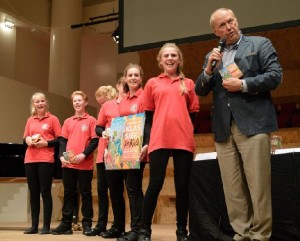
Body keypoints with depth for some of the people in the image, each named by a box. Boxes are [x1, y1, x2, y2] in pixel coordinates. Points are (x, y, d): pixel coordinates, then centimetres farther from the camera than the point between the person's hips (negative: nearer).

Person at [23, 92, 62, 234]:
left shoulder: (53, 119, 2)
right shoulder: (30, 120, 15)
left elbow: (60, 140, -2)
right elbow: (24, 138, 19)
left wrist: (46, 143, -15)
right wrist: (27, 140, -3)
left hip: (46, 160, -5)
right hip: (30, 160, 5)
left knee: (45, 192, -2)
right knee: (33, 193, 7)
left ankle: (46, 226, 4)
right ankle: (34, 226, 14)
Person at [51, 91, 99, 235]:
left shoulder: (91, 120, 2)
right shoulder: (68, 121, 15)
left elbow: (95, 141, -5)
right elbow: (63, 140, 11)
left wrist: (83, 155, -17)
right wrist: (62, 155, -5)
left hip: (85, 164, -4)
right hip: (68, 163, 4)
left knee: (85, 194, 2)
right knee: (68, 193, 8)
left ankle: (87, 224, 10)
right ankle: (66, 224, 14)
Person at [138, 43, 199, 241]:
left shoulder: (188, 84, 14)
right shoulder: (152, 83, 12)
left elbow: (193, 114, 14)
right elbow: (148, 115, 11)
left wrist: (192, 137, 3)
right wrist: (146, 140, 3)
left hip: (184, 141, 1)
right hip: (159, 140, -1)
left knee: (182, 186, 4)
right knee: (155, 184, -3)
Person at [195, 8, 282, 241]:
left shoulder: (260, 44, 7)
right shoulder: (212, 56, 19)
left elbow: (275, 75, -3)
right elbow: (200, 91, 13)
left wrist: (243, 85, -11)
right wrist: (209, 68, -3)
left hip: (253, 124, -4)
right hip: (224, 129, 4)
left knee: (258, 184, -3)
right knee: (233, 187, 5)